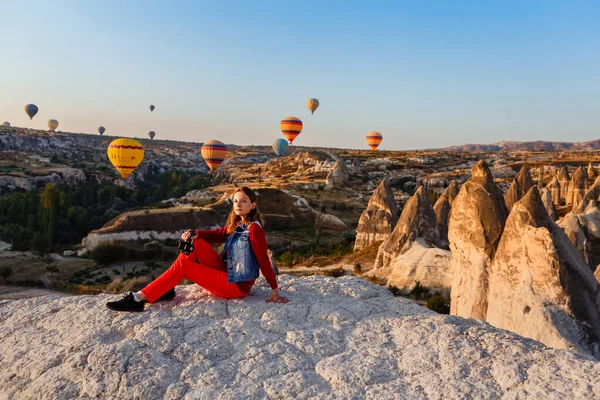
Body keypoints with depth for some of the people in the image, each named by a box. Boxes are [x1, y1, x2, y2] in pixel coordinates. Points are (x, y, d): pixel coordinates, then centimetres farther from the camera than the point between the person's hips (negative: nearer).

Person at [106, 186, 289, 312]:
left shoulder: (254, 229, -15)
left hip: (237, 285, -8)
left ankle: (139, 299, -13)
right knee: (195, 242, -2)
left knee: (182, 265, -15)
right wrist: (195, 234, -18)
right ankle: (166, 289, -4)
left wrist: (275, 290, -18)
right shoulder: (236, 225, 10)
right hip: (225, 271, 8)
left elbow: (264, 259, -18)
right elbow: (215, 234, 4)